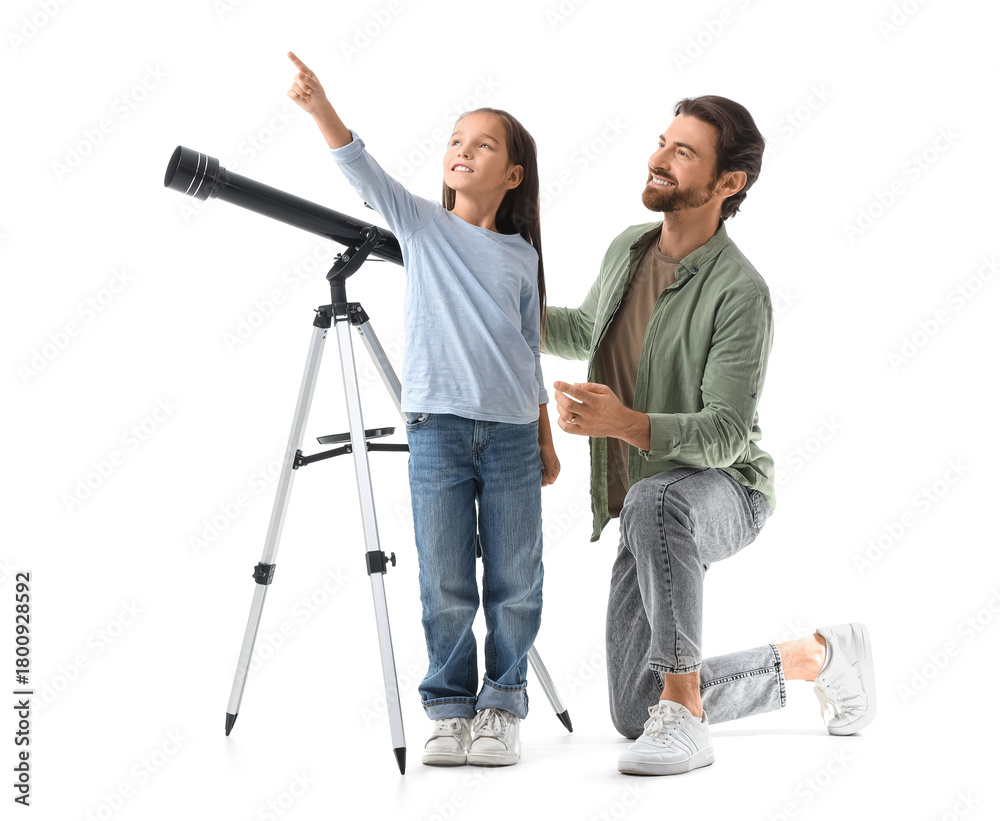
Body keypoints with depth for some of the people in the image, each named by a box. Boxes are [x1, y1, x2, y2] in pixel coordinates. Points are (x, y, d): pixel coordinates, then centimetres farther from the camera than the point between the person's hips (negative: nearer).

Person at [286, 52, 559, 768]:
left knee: (514, 583, 4)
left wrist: (546, 440, 15)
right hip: (437, 426, -2)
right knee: (446, 586, 1)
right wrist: (319, 106, -27)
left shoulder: (521, 255, 11)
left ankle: (503, 706, 19)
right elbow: (362, 167, -11)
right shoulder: (420, 224, 5)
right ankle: (451, 708, 16)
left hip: (512, 432, 2)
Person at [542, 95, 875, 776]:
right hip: (648, 513, 7)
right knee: (634, 712, 7)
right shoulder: (628, 248, 2)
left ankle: (684, 713, -33)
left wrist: (625, 423, -42)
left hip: (724, 489, -7)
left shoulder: (739, 291, -21)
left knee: (655, 500, -44)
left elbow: (726, 433, -26)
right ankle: (817, 657, 26)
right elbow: (586, 333, 22)